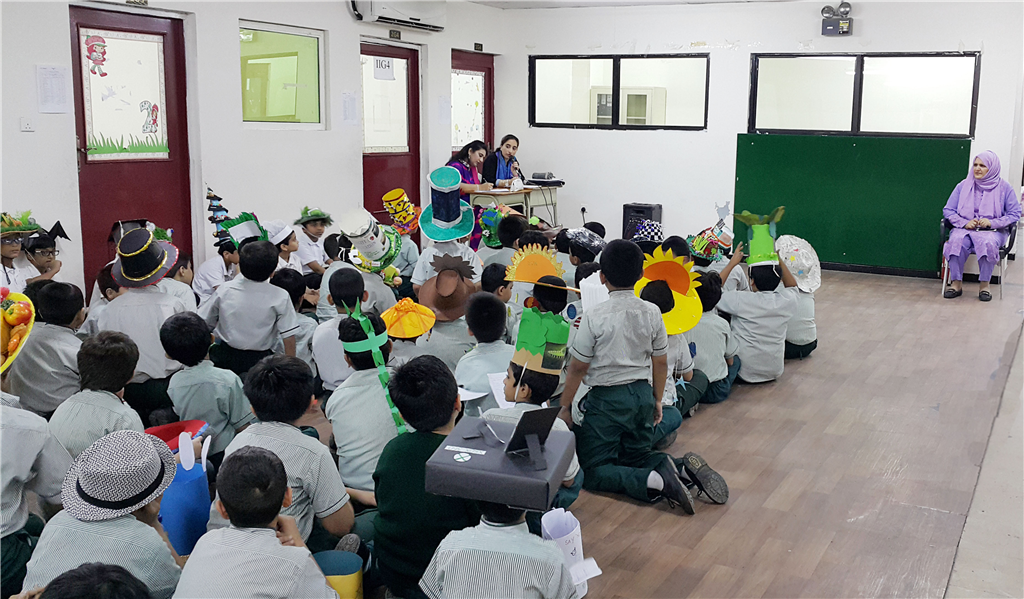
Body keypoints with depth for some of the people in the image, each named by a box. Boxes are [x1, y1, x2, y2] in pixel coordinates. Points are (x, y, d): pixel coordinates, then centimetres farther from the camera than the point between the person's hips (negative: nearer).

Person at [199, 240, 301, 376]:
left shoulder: (224, 290, -5)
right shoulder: (280, 297, -12)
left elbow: (203, 323, 4)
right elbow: (289, 337, -11)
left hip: (224, 358, 2)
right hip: (260, 360, -2)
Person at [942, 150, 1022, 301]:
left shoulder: (1004, 188, 5)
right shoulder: (963, 186, 9)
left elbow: (1015, 214, 3)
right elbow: (948, 210, 7)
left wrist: (992, 222, -13)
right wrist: (965, 223, -11)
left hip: (993, 231, -1)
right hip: (965, 228, 1)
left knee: (988, 243, -37)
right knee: (957, 241, -34)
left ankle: (984, 284, -22)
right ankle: (956, 283, -25)